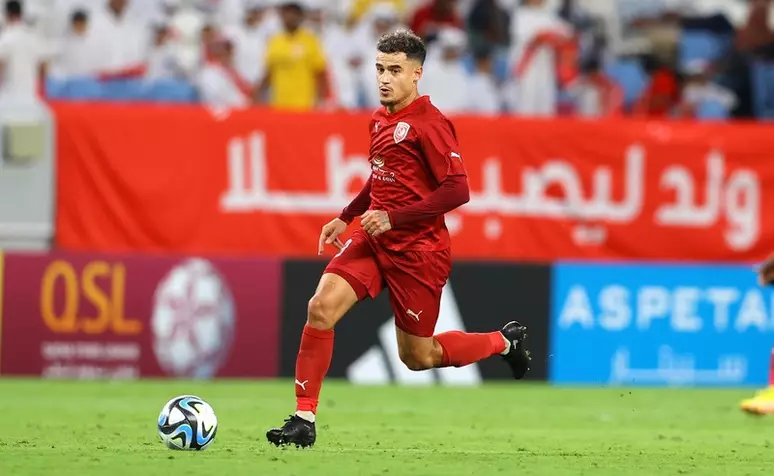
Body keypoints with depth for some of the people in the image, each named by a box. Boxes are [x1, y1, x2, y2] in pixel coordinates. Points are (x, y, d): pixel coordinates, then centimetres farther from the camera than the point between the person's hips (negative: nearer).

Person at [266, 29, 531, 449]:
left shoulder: (429, 123, -16)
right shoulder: (379, 119, 9)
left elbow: (457, 191, -22)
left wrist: (392, 217, -23)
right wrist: (346, 217, 17)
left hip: (418, 250, -7)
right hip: (374, 240, 7)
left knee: (417, 357, 5)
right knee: (320, 308, -14)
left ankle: (504, 342, 30)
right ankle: (304, 420, -9)